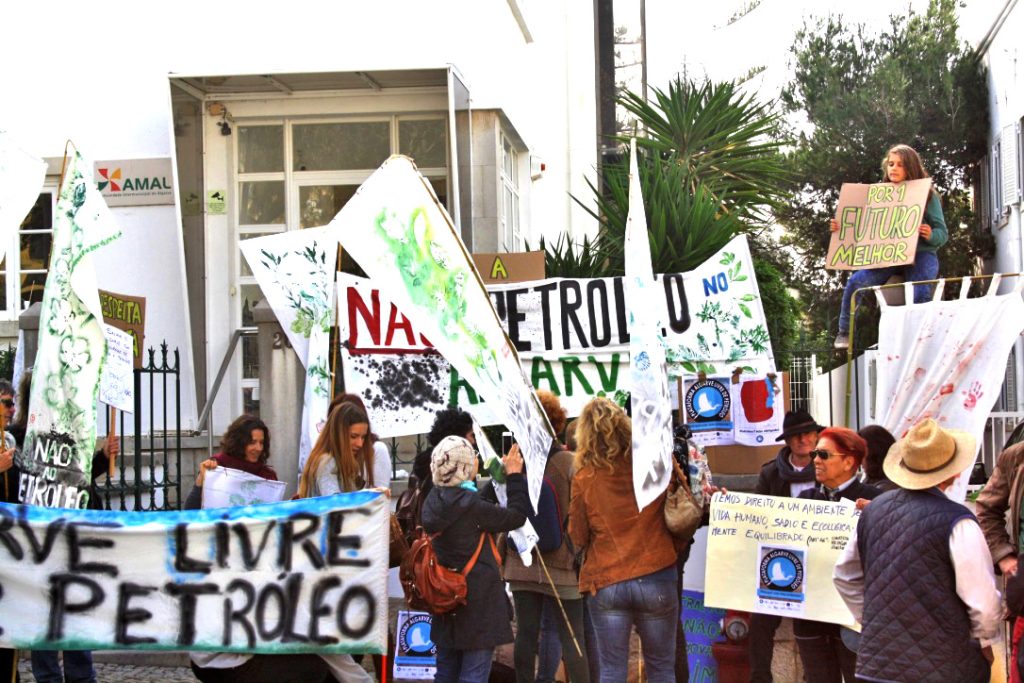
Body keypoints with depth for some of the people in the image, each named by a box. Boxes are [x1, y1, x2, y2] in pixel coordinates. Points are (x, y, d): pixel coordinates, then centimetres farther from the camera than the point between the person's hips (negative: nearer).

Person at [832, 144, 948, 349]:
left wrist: (930, 235, -23)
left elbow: (943, 233, 1)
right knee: (855, 282, -22)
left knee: (920, 294, -32)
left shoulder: (927, 195, 4)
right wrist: (842, 229, -2)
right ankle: (844, 334, -6)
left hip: (920, 253, -2)